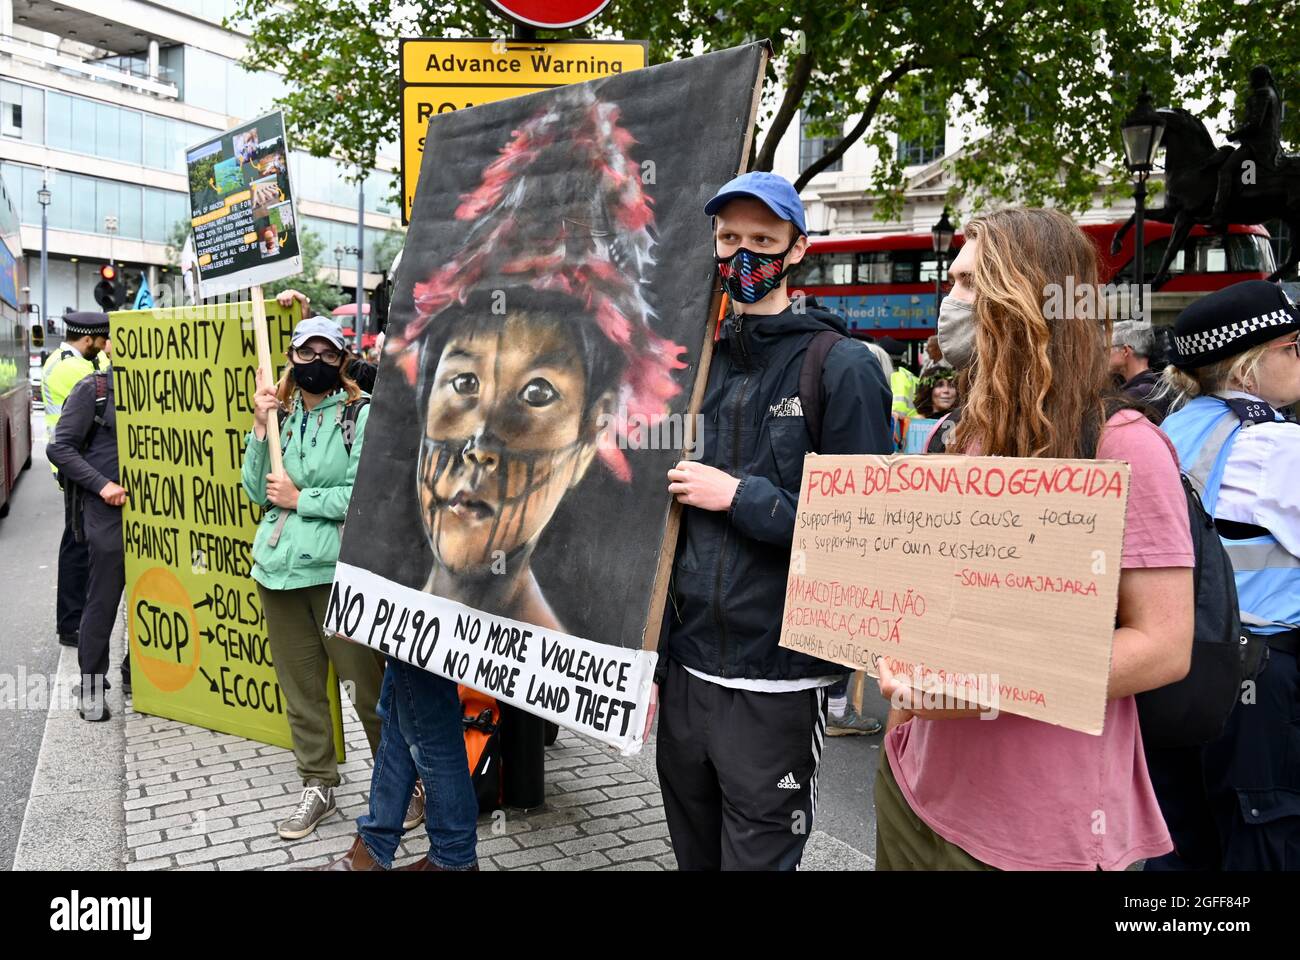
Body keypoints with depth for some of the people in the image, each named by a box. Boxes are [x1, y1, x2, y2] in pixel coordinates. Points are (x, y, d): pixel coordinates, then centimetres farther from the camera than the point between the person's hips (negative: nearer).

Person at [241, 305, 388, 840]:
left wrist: (299, 499, -8)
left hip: (338, 572, -5)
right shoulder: (280, 414, 12)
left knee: (368, 687, 0)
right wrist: (260, 428, -5)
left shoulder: (362, 415, -5)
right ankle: (318, 786, 27)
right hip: (278, 571, 5)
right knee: (299, 688, 12)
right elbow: (257, 492, 5)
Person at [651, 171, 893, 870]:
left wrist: (740, 495, -15)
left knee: (758, 856, 8)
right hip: (683, 671, 6)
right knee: (693, 856, 20)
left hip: (775, 682, -5)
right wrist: (650, 658, 12)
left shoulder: (841, 368, -8)